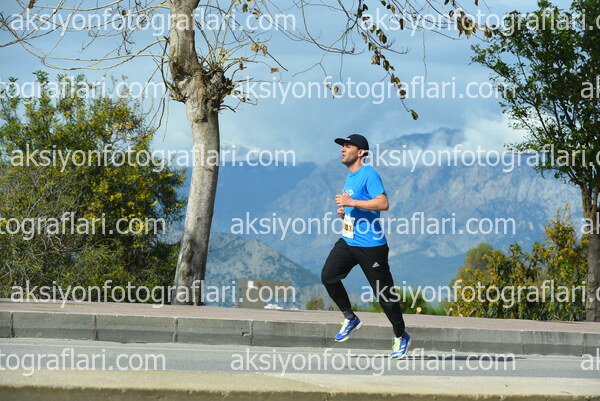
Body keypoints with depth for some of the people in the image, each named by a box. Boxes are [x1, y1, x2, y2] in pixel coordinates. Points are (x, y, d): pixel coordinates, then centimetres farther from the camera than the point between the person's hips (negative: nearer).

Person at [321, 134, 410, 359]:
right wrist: (344, 212, 9)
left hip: (371, 245, -8)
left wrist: (351, 202, -26)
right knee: (328, 276, -10)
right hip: (348, 241, 8)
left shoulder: (369, 174, -12)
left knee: (384, 293, -2)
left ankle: (401, 337, 14)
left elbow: (383, 204, -25)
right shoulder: (350, 176, 15)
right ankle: (350, 319, 7)